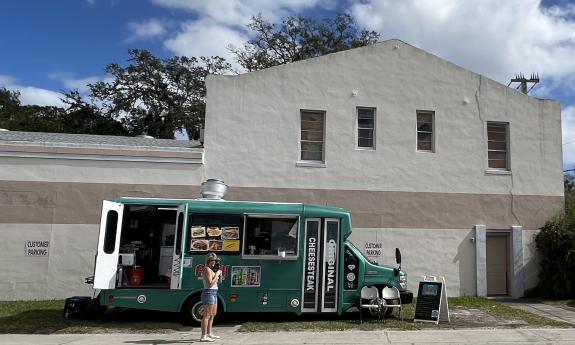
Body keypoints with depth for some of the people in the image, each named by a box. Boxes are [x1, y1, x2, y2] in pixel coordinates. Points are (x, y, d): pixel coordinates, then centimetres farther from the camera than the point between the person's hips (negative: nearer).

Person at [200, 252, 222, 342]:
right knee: (207, 315, -10)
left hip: (214, 293, 11)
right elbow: (210, 283, -21)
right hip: (209, 293, -10)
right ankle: (203, 336, -8)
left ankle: (209, 333, 30)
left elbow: (218, 281, 20)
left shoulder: (211, 269, 16)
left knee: (212, 314, 19)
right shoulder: (207, 269, -13)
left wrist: (219, 272, 7)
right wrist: (217, 274, -12)